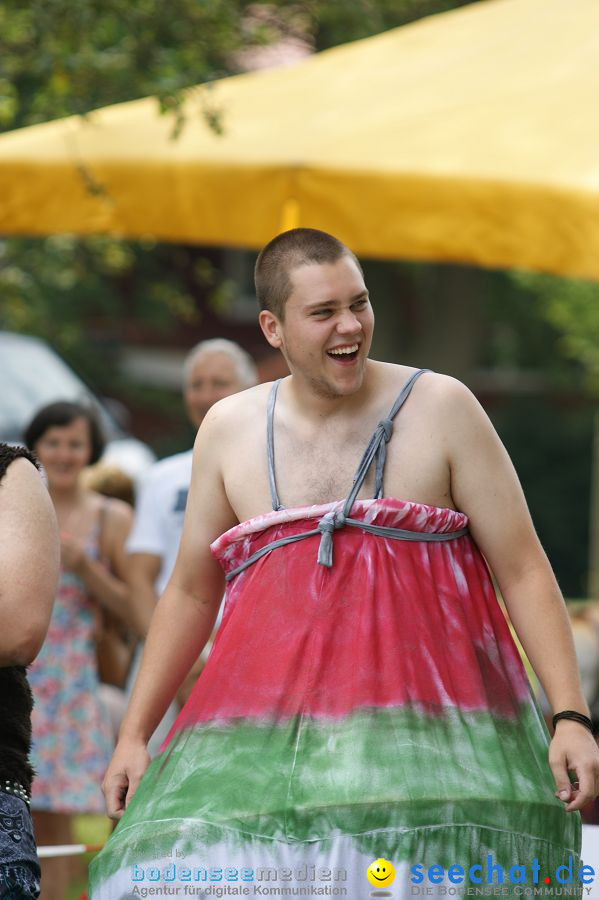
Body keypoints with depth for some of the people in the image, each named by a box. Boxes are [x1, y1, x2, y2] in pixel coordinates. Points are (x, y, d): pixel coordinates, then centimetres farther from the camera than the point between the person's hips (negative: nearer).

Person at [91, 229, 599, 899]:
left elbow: (523, 569, 2)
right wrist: (133, 736, 15)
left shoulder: (441, 408, 3)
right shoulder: (228, 430, 11)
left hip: (422, 708, -2)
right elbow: (191, 593, 19)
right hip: (272, 707, 2)